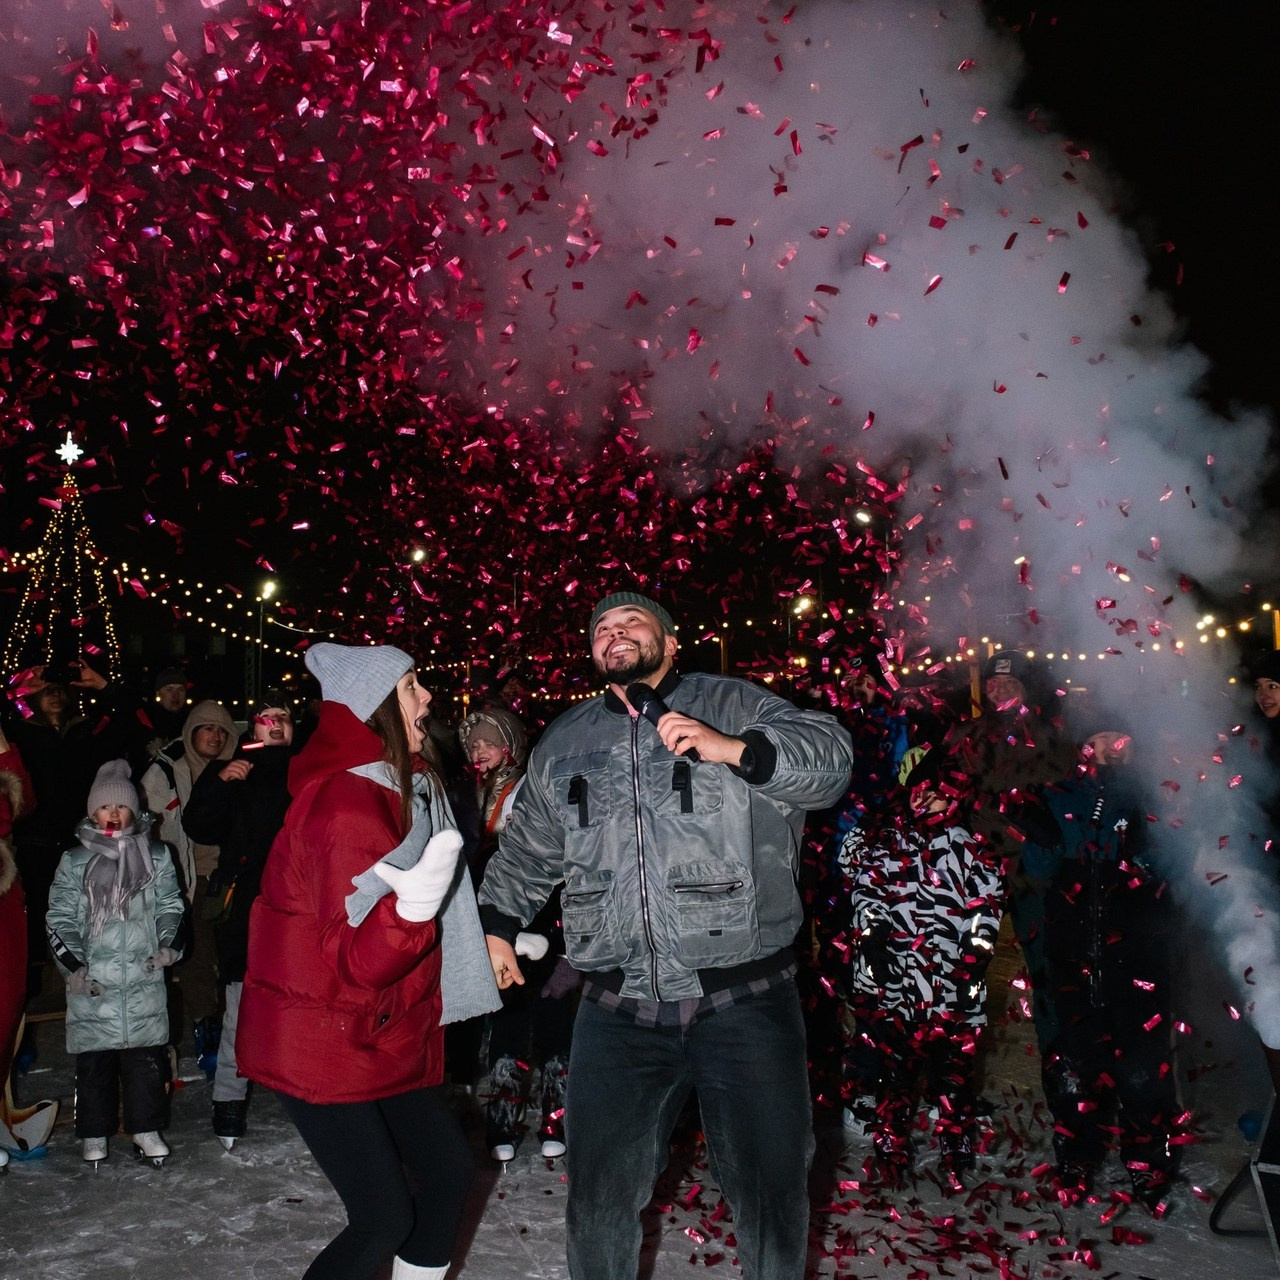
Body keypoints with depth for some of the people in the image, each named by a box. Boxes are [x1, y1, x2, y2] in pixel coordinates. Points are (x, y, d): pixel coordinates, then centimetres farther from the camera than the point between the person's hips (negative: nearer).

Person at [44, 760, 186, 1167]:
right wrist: (72, 964, -5)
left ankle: (146, 1128, 14)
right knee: (93, 1058, 4)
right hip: (91, 981, 0)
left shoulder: (156, 856, 8)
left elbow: (170, 905, 13)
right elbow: (59, 919, 5)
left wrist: (167, 943, -3)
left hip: (144, 977, 1)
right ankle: (95, 1134, 17)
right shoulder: (75, 862, 5)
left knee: (147, 1055, 2)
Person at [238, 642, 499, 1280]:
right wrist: (414, 905, -42)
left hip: (389, 1033, 9)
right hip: (324, 1041, -9)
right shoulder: (347, 804, -24)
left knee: (449, 1168, 11)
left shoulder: (401, 790, 7)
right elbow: (355, 963, -26)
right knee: (383, 1217, -6)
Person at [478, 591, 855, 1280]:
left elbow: (831, 757, -8)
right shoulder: (562, 742, 16)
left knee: (770, 1190, 7)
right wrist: (496, 923, 26)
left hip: (743, 1003, -3)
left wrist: (735, 749, -21)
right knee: (599, 1196, 9)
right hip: (618, 1010, 3)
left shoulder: (733, 705, 3)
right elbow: (526, 848, 28)